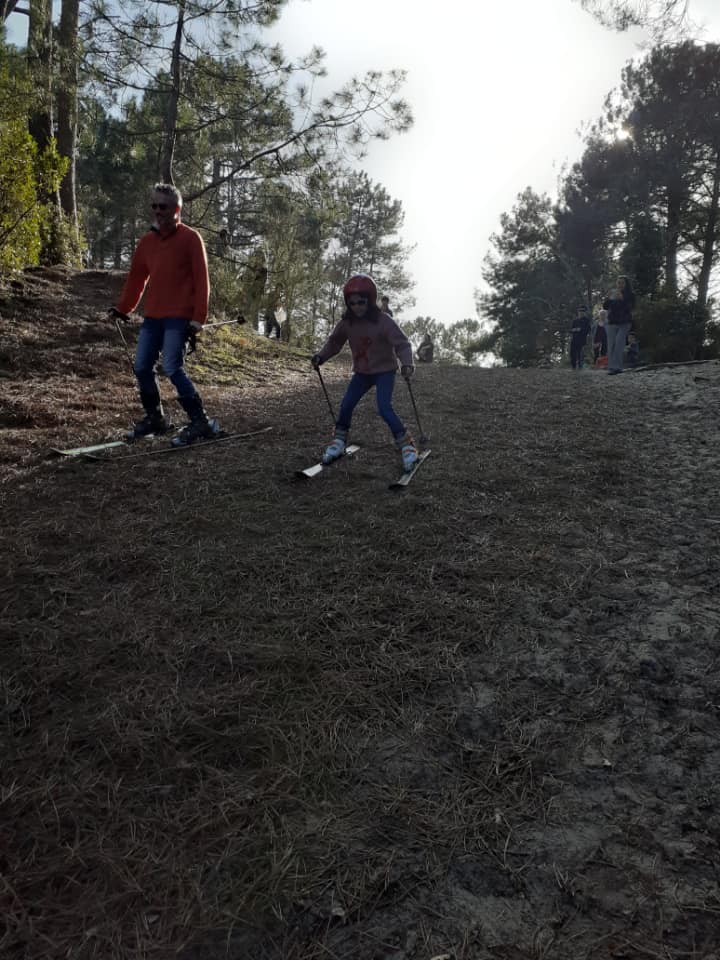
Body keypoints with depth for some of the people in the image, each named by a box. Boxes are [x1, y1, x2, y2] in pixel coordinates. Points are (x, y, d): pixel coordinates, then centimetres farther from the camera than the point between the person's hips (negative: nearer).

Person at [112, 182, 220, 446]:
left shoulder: (190, 238, -4)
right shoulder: (147, 241, 13)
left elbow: (201, 280, -8)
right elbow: (136, 277, 19)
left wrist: (197, 318, -14)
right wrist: (123, 307, 14)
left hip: (179, 317, -7)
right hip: (152, 316, 7)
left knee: (172, 368, -16)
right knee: (142, 368, 5)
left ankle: (200, 422, -7)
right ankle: (155, 418, 22)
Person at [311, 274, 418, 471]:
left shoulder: (383, 321, -23)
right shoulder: (346, 323, -8)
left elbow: (402, 344, -25)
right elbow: (334, 342, 6)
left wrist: (407, 363, -42)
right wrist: (321, 356, -11)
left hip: (384, 371, -5)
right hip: (362, 372, 5)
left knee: (384, 408, -19)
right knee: (346, 405, 2)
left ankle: (407, 445, -8)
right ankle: (339, 442, 20)